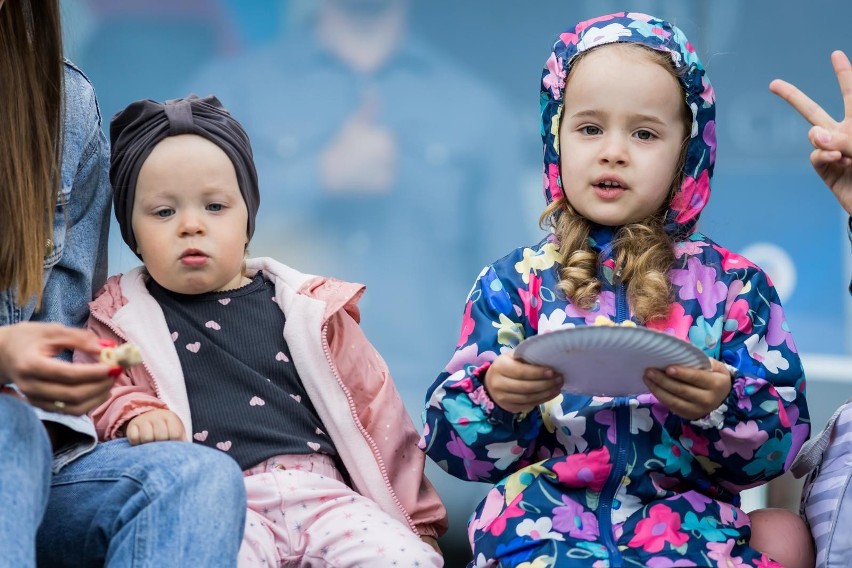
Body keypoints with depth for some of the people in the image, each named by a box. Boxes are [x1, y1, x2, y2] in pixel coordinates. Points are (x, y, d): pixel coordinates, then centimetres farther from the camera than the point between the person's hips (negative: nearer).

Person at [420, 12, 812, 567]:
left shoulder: (732, 283, 10)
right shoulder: (514, 281, 10)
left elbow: (780, 445, 4)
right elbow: (458, 448, 6)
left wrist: (722, 405, -16)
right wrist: (495, 399, -16)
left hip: (689, 521, 1)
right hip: (543, 516, -1)